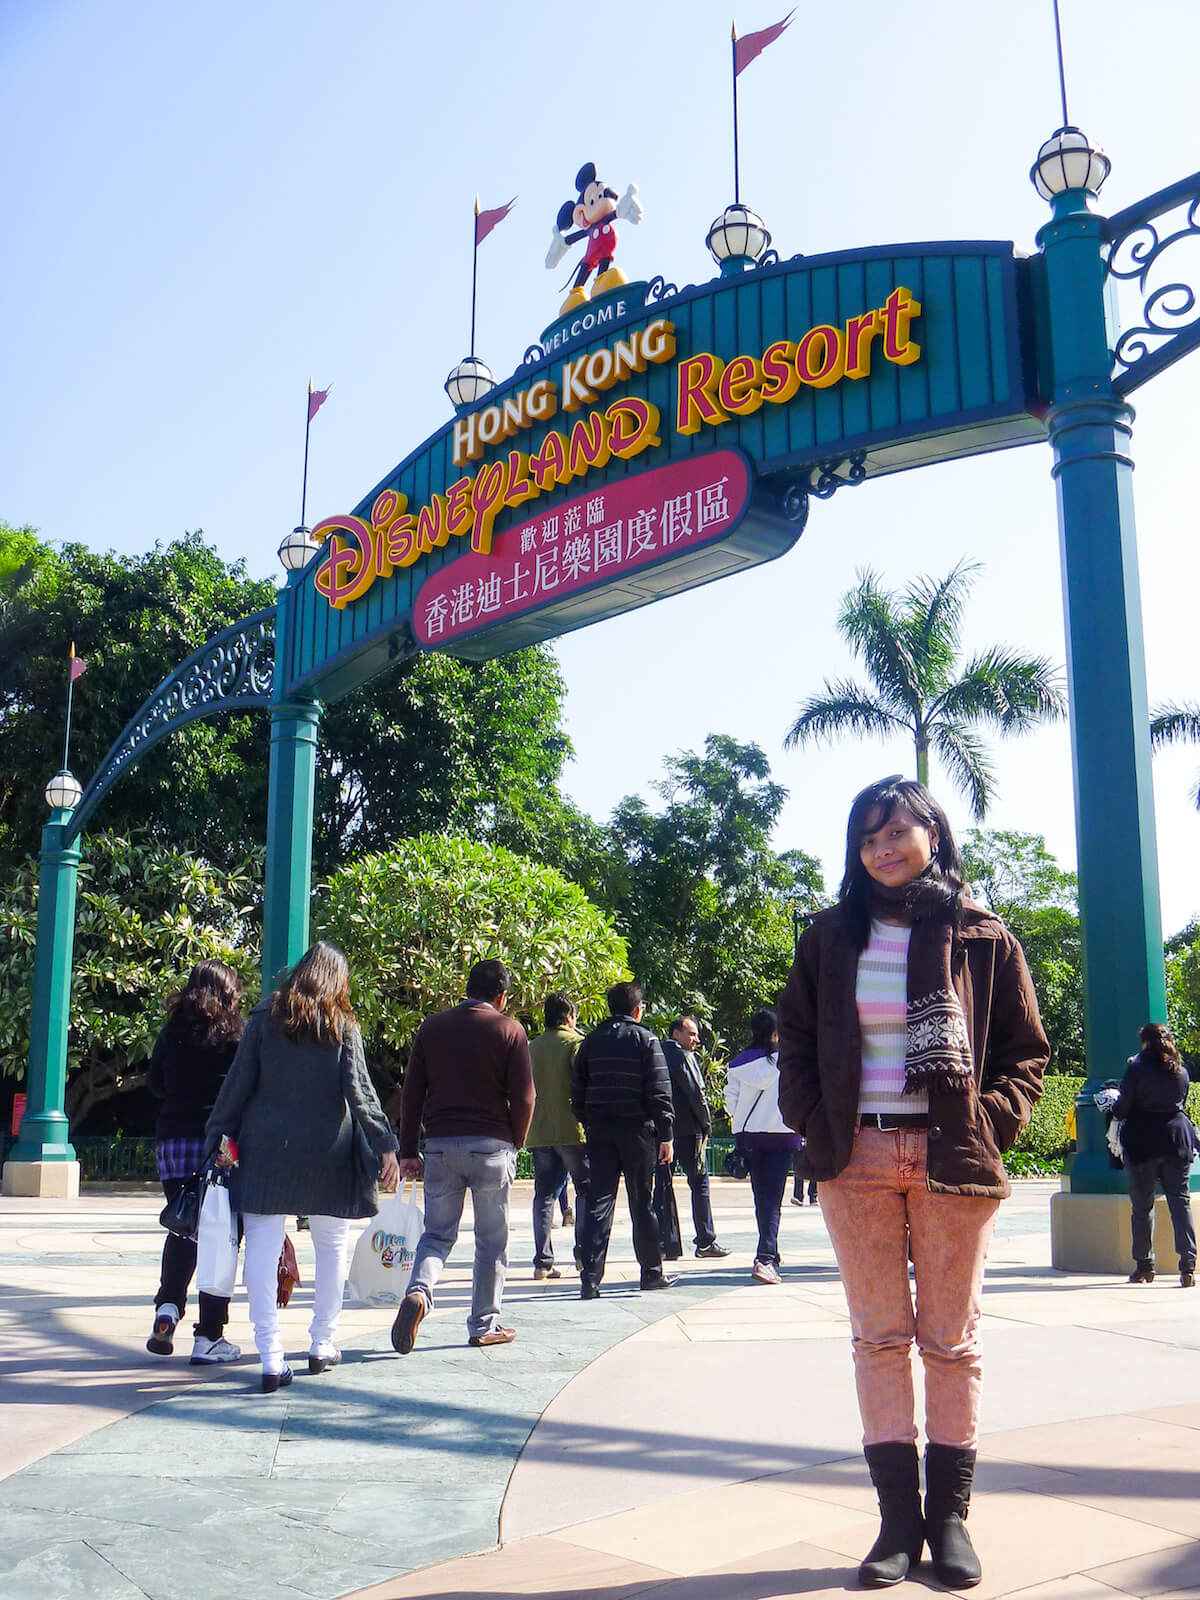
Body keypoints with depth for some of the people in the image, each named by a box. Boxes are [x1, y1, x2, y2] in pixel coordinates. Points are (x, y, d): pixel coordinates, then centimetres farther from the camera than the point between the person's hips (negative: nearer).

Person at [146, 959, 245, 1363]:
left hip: (172, 1140, 4)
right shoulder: (235, 1032, -4)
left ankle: (168, 1305, -4)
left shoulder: (173, 1030, 7)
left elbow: (153, 1082, 12)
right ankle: (209, 1336, 4)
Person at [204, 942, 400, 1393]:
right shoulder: (342, 1025, 0)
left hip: (267, 1147, 0)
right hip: (327, 1152, 0)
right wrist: (385, 1146, -4)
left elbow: (239, 1082, 0)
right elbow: (359, 1091, -6)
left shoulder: (265, 1017, 2)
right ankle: (321, 1345, 24)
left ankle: (271, 1359, -6)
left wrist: (220, 1136, 6)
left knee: (263, 1249, 0)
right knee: (332, 1245, 16)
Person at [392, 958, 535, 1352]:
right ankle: (484, 1325, 14)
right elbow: (524, 1098, -6)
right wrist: (514, 1143, 9)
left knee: (437, 1233, 12)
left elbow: (412, 1093, 5)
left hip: (440, 1144, 3)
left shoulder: (432, 1028, 7)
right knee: (491, 1241, 9)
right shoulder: (509, 1030, -2)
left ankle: (418, 1291, -14)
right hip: (491, 1146, -2)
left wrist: (407, 1152, 8)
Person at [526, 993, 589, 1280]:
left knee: (544, 1195, 7)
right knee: (586, 1190, 6)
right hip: (571, 1130, -5)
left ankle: (543, 1261, 4)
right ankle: (584, 1254, -1)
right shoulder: (575, 1041, -4)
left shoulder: (533, 1047, 12)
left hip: (538, 1133, 5)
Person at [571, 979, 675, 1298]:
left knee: (598, 1203, 1)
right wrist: (666, 1136, -4)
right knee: (642, 1203, 8)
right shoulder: (645, 1040, -3)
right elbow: (659, 1092, -7)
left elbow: (577, 1092, 9)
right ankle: (652, 1272, 18)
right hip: (636, 1129, -3)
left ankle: (590, 1278, -7)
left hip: (599, 1130, 3)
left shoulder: (591, 1041, 8)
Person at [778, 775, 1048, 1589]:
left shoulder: (984, 939, 3)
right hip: (857, 1161, 2)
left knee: (952, 1339, 6)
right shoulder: (831, 937, 7)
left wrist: (986, 1126, -6)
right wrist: (818, 1130, 0)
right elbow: (796, 1043, 11)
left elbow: (1026, 1052, 6)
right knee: (879, 1337, 5)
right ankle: (899, 1519, 14)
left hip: (952, 1160, -1)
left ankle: (950, 1516, 18)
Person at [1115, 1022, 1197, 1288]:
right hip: (1177, 1141, 3)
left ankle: (1144, 1265, 11)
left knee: (1142, 1206, 6)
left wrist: (1117, 1112, 14)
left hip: (1143, 1142, -3)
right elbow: (1181, 1104, 16)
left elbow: (1122, 1108, -8)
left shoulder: (1138, 1068, -8)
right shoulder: (1181, 1071, 6)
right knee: (1180, 1201, 4)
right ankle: (1187, 1264, -6)